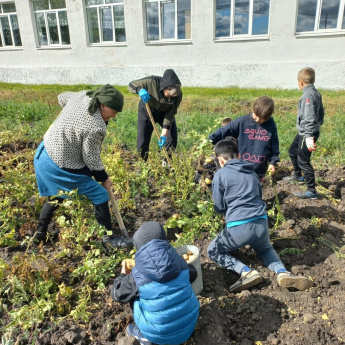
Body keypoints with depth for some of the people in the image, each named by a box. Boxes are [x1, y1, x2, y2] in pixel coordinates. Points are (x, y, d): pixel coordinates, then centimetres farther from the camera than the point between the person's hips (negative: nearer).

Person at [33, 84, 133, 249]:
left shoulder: (82, 95, -5)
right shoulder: (94, 127, -29)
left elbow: (62, 97, 17)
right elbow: (91, 159, -18)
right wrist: (104, 178, -3)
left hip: (44, 154, 9)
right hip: (60, 166, -9)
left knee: (56, 197, 29)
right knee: (100, 195, 3)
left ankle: (40, 233, 40)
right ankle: (109, 238, 14)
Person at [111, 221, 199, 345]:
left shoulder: (137, 275, -19)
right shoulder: (178, 261, -10)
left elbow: (117, 295, -2)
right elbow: (192, 275, 12)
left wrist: (123, 274, 16)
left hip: (160, 334, -3)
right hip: (190, 324, 3)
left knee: (134, 297, 14)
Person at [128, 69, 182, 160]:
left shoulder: (178, 94, -27)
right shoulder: (152, 82, -33)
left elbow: (170, 114, -22)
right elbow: (131, 85, -22)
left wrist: (163, 134, -30)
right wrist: (140, 90, -47)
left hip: (164, 112, 2)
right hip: (147, 111, -2)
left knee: (172, 138, -8)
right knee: (143, 141, -4)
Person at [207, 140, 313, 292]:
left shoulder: (220, 174, 1)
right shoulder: (252, 173, 17)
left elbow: (219, 207, 6)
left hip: (238, 227, -5)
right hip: (261, 223, 6)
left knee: (213, 251, 20)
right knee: (265, 248, 37)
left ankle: (246, 272, -3)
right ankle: (283, 272, 6)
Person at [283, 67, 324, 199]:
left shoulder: (308, 95, -22)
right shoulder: (316, 93, 8)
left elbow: (309, 118, -29)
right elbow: (321, 112, 17)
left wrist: (309, 137, -33)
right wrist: (319, 124, 30)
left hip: (307, 134, -10)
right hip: (303, 132, 10)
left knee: (303, 161, -4)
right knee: (293, 151, 26)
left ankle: (312, 191, 4)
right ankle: (298, 176, 45)